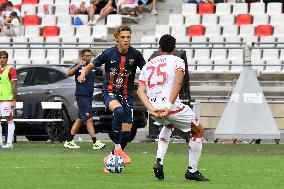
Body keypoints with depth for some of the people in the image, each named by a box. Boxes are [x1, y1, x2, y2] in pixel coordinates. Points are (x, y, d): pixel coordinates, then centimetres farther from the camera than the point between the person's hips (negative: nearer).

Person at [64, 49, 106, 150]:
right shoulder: (78, 67, -4)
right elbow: (68, 74, -18)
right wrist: (78, 66, -28)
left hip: (89, 96, 8)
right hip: (81, 96, -8)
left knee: (80, 119, 11)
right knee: (89, 119, -12)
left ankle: (69, 141, 19)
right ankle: (95, 143, -16)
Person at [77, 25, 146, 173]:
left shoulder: (135, 55, -3)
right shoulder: (108, 53, -5)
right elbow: (91, 66, 6)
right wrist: (83, 74, -15)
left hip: (126, 95, 3)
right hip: (109, 92, -3)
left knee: (127, 131, -3)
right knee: (118, 111, -36)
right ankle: (117, 148, -29)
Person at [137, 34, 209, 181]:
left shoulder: (148, 65, 20)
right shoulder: (177, 61, 6)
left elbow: (140, 90, 5)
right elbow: (178, 81, -15)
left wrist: (151, 109, -7)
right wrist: (169, 106, -20)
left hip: (153, 109, 5)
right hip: (172, 106, -5)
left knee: (168, 125, 38)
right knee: (199, 131, 18)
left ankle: (159, 161, 18)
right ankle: (192, 170, 17)